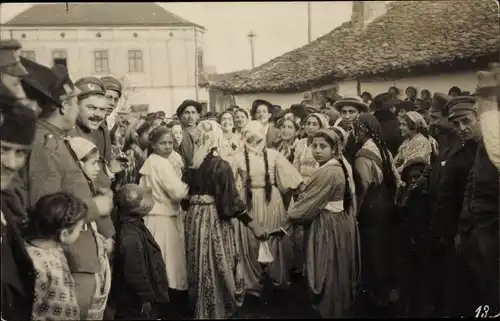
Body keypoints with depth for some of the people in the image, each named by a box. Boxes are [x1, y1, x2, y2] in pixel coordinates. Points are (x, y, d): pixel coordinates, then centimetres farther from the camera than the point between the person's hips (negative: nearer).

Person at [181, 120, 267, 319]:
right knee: (217, 266, 6)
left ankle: (200, 308, 32)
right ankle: (217, 310, 17)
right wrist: (252, 224, -13)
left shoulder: (192, 165, 3)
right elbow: (231, 199, -18)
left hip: (194, 218, 7)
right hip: (214, 219, -6)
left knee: (200, 265, 18)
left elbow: (185, 195, 9)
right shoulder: (220, 165, -15)